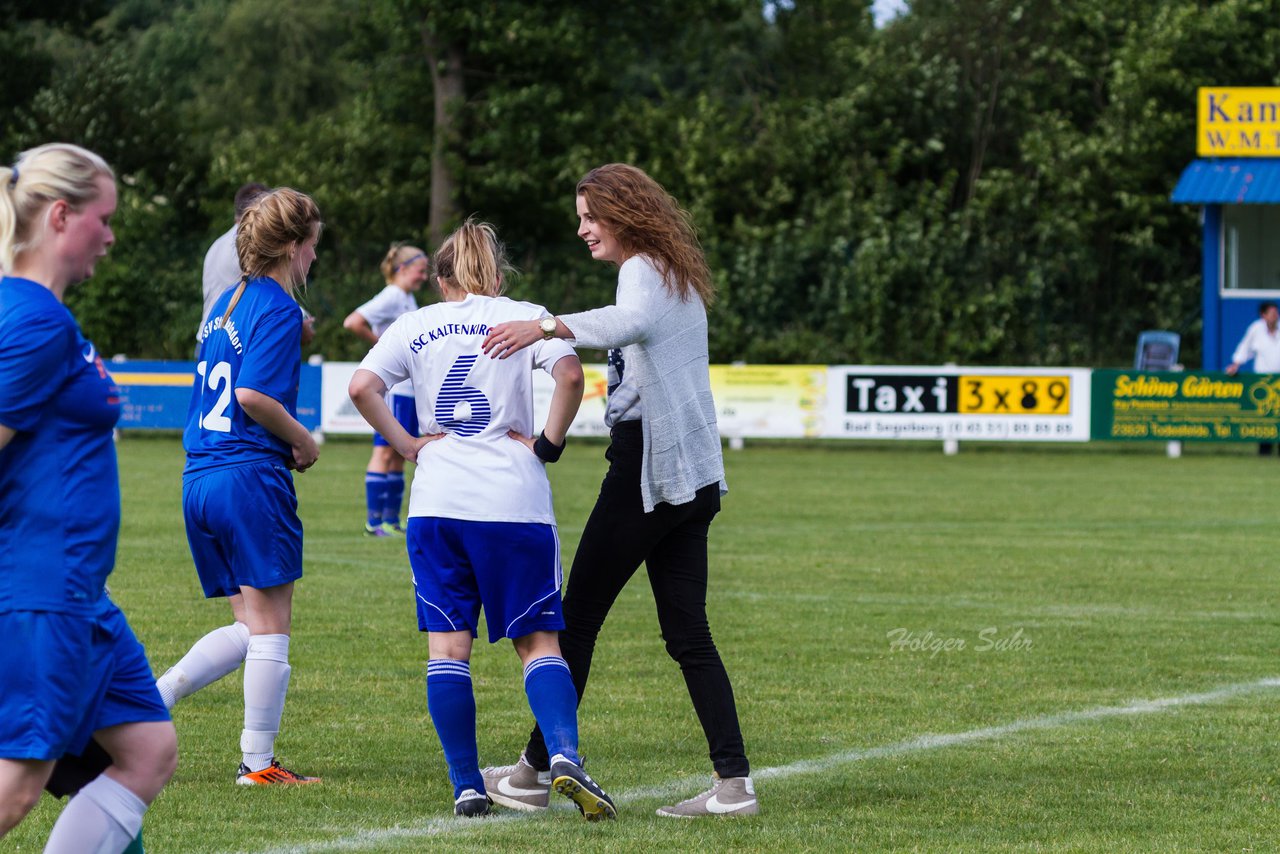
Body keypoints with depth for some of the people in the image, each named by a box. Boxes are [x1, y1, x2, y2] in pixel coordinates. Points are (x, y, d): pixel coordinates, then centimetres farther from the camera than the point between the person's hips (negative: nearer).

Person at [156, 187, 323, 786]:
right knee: (270, 628, 0)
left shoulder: (227, 304, 16)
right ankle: (258, 763, 2)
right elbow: (253, 394, -20)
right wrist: (304, 442, -6)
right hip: (252, 478, -8)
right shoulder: (279, 310, -10)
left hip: (199, 481, 8)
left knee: (250, 628, 14)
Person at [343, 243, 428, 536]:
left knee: (399, 453, 10)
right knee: (385, 451, -8)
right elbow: (352, 322, -23)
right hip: (392, 387, -9)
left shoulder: (409, 300, 16)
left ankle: (392, 520, 14)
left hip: (411, 388, 9)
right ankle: (374, 520, -6)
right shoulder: (391, 298, -11)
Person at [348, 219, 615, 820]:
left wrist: (408, 445, 6)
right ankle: (564, 754, -19)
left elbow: (361, 388, -2)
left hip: (436, 502, 1)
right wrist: (548, 443, 0)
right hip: (515, 501, -1)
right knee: (537, 640, 4)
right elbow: (570, 376, -11)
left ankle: (467, 787, -1)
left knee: (448, 645, 5)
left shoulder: (415, 325, 12)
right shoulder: (525, 317, 7)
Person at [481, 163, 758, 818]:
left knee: (578, 617, 1)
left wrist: (547, 326, -46)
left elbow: (630, 321, -34)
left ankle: (535, 771, 7)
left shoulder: (642, 270, -11)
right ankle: (734, 782, -3)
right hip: (695, 479, 9)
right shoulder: (681, 277, 18)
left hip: (646, 469, -9)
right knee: (688, 634, 6)